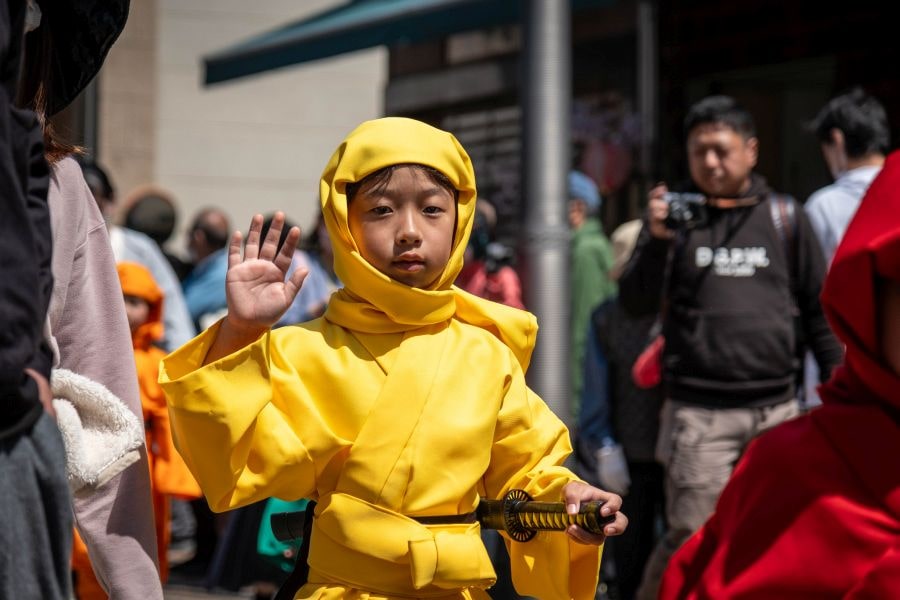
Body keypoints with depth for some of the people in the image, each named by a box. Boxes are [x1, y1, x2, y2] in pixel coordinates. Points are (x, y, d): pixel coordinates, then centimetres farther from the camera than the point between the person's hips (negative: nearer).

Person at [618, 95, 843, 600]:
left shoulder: (784, 216, 9)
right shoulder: (676, 216, 6)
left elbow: (819, 310, 13)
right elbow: (637, 303, 0)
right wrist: (656, 241, -16)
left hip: (777, 410, 2)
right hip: (698, 412, -2)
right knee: (693, 539, -7)